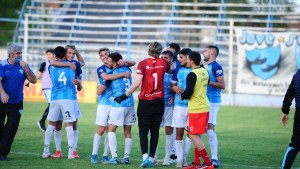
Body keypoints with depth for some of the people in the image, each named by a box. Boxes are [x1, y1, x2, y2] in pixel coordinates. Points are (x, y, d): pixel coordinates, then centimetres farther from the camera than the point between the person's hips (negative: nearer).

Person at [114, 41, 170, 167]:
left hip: (145, 102, -3)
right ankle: (152, 158, 9)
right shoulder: (163, 63, 0)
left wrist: (124, 96, -10)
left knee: (143, 131, 1)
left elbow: (137, 83, -16)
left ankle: (145, 157, -16)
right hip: (159, 101, 3)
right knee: (155, 131, 10)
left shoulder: (143, 64, -11)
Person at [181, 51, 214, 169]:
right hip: (205, 107, 9)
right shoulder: (205, 72, 9)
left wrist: (182, 96, 0)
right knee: (196, 136, 15)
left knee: (193, 136, -3)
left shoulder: (192, 74, -17)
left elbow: (188, 92, -21)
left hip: (196, 109, -9)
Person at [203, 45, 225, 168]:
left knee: (209, 128, -11)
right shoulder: (206, 66, 17)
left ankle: (214, 159, -9)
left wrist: (207, 82, -21)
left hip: (212, 102, -9)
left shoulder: (216, 67, -11)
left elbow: (222, 85, -17)